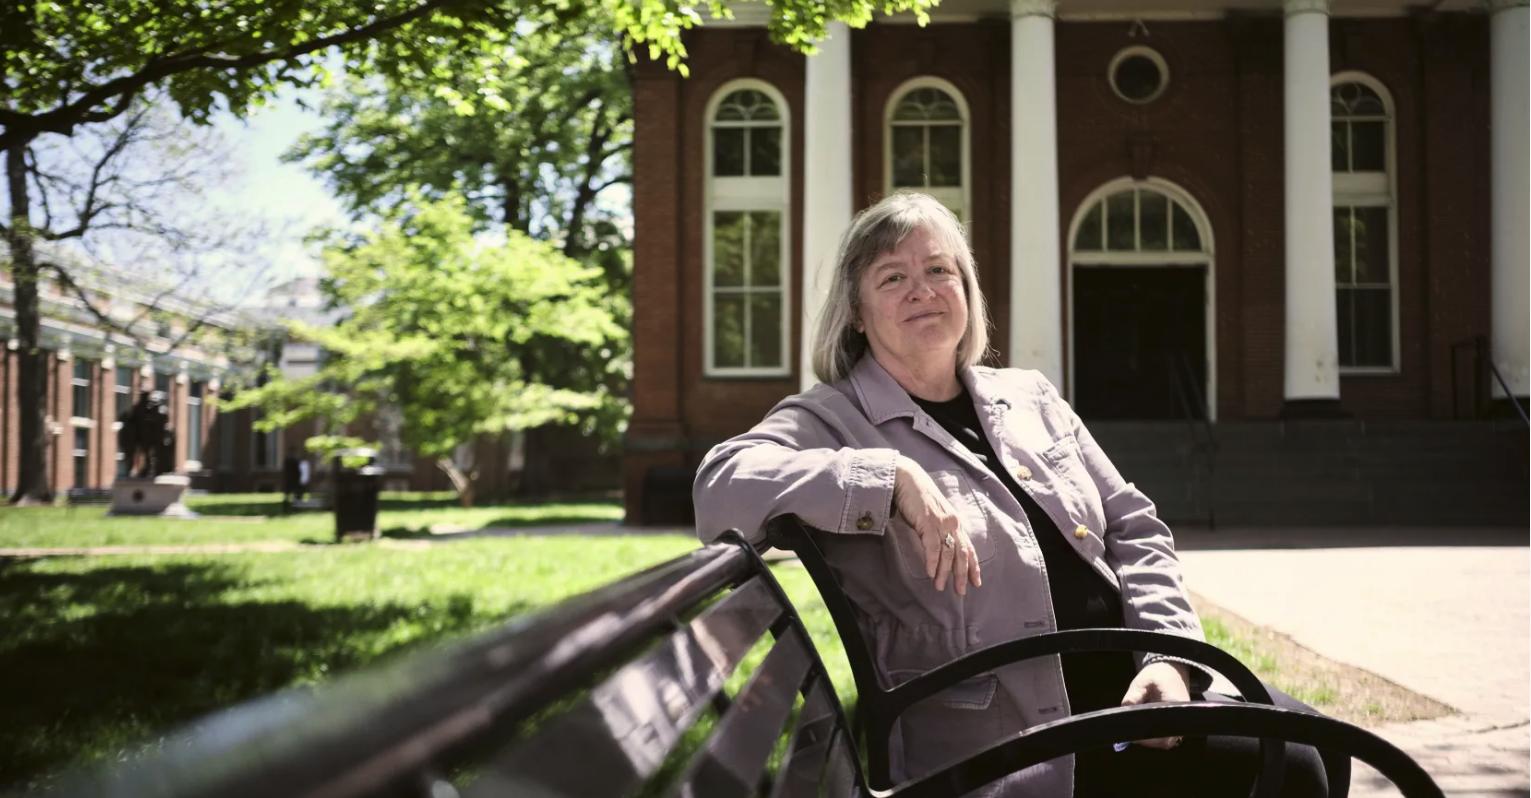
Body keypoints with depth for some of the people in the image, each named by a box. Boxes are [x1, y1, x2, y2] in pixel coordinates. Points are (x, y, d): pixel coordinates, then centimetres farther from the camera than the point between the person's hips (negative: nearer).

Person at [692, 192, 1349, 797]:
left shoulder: (1030, 398, 16)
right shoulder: (833, 420, -3)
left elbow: (1133, 531, 16)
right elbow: (722, 487, -22)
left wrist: (1168, 653, -1)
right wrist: (891, 479, -28)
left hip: (1127, 683, 7)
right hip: (1015, 736, -7)